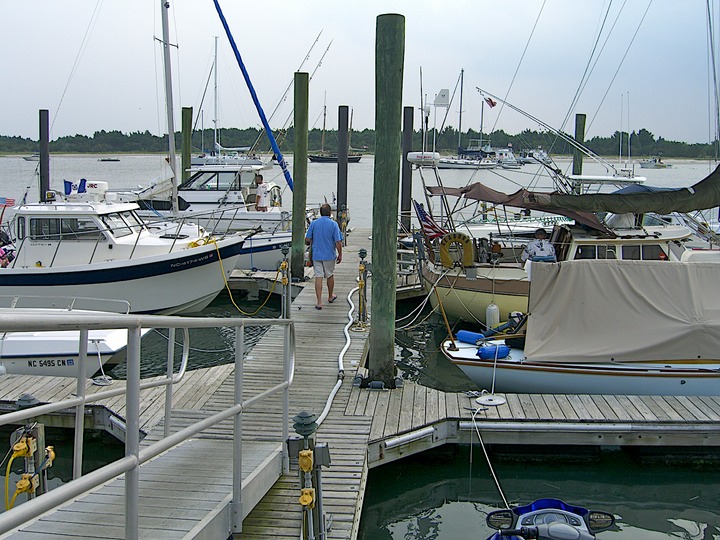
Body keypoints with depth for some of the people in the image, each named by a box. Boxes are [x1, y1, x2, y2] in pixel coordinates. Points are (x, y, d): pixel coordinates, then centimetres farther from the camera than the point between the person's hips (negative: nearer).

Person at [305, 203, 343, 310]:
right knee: (330, 275, 18)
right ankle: (330, 296, 36)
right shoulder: (333, 224, -8)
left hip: (316, 255, 1)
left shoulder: (313, 223, -3)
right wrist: (340, 255, 2)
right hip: (329, 255, -1)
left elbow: (307, 240, -1)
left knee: (318, 277, -1)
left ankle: (319, 302, -5)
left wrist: (311, 243, 22)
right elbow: (338, 242, -10)